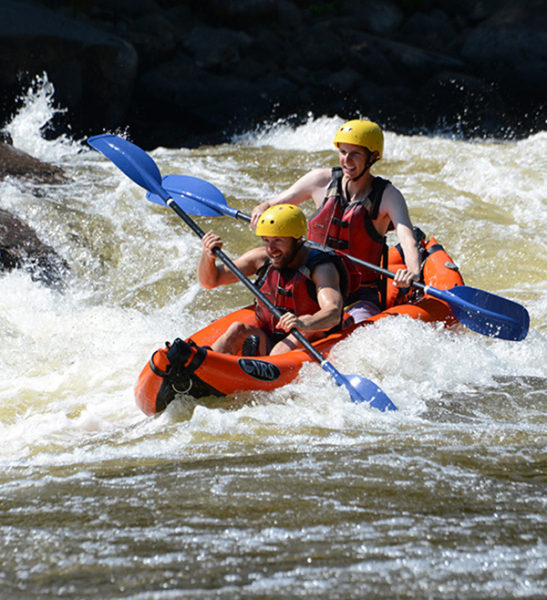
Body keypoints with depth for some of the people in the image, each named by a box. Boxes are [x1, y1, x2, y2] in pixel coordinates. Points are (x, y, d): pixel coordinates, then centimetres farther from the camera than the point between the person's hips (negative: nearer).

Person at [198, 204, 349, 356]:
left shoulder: (321, 268, -15)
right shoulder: (261, 258, 1)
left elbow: (334, 314, -34)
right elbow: (210, 281, 5)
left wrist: (304, 324, -56)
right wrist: (207, 256, -18)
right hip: (265, 344, 4)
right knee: (237, 329, -24)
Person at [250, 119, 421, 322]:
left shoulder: (387, 196, -5)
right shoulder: (322, 180, 4)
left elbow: (407, 238, -22)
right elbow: (273, 204, 13)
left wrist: (413, 272, -44)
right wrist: (261, 211, -12)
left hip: (359, 298, -3)